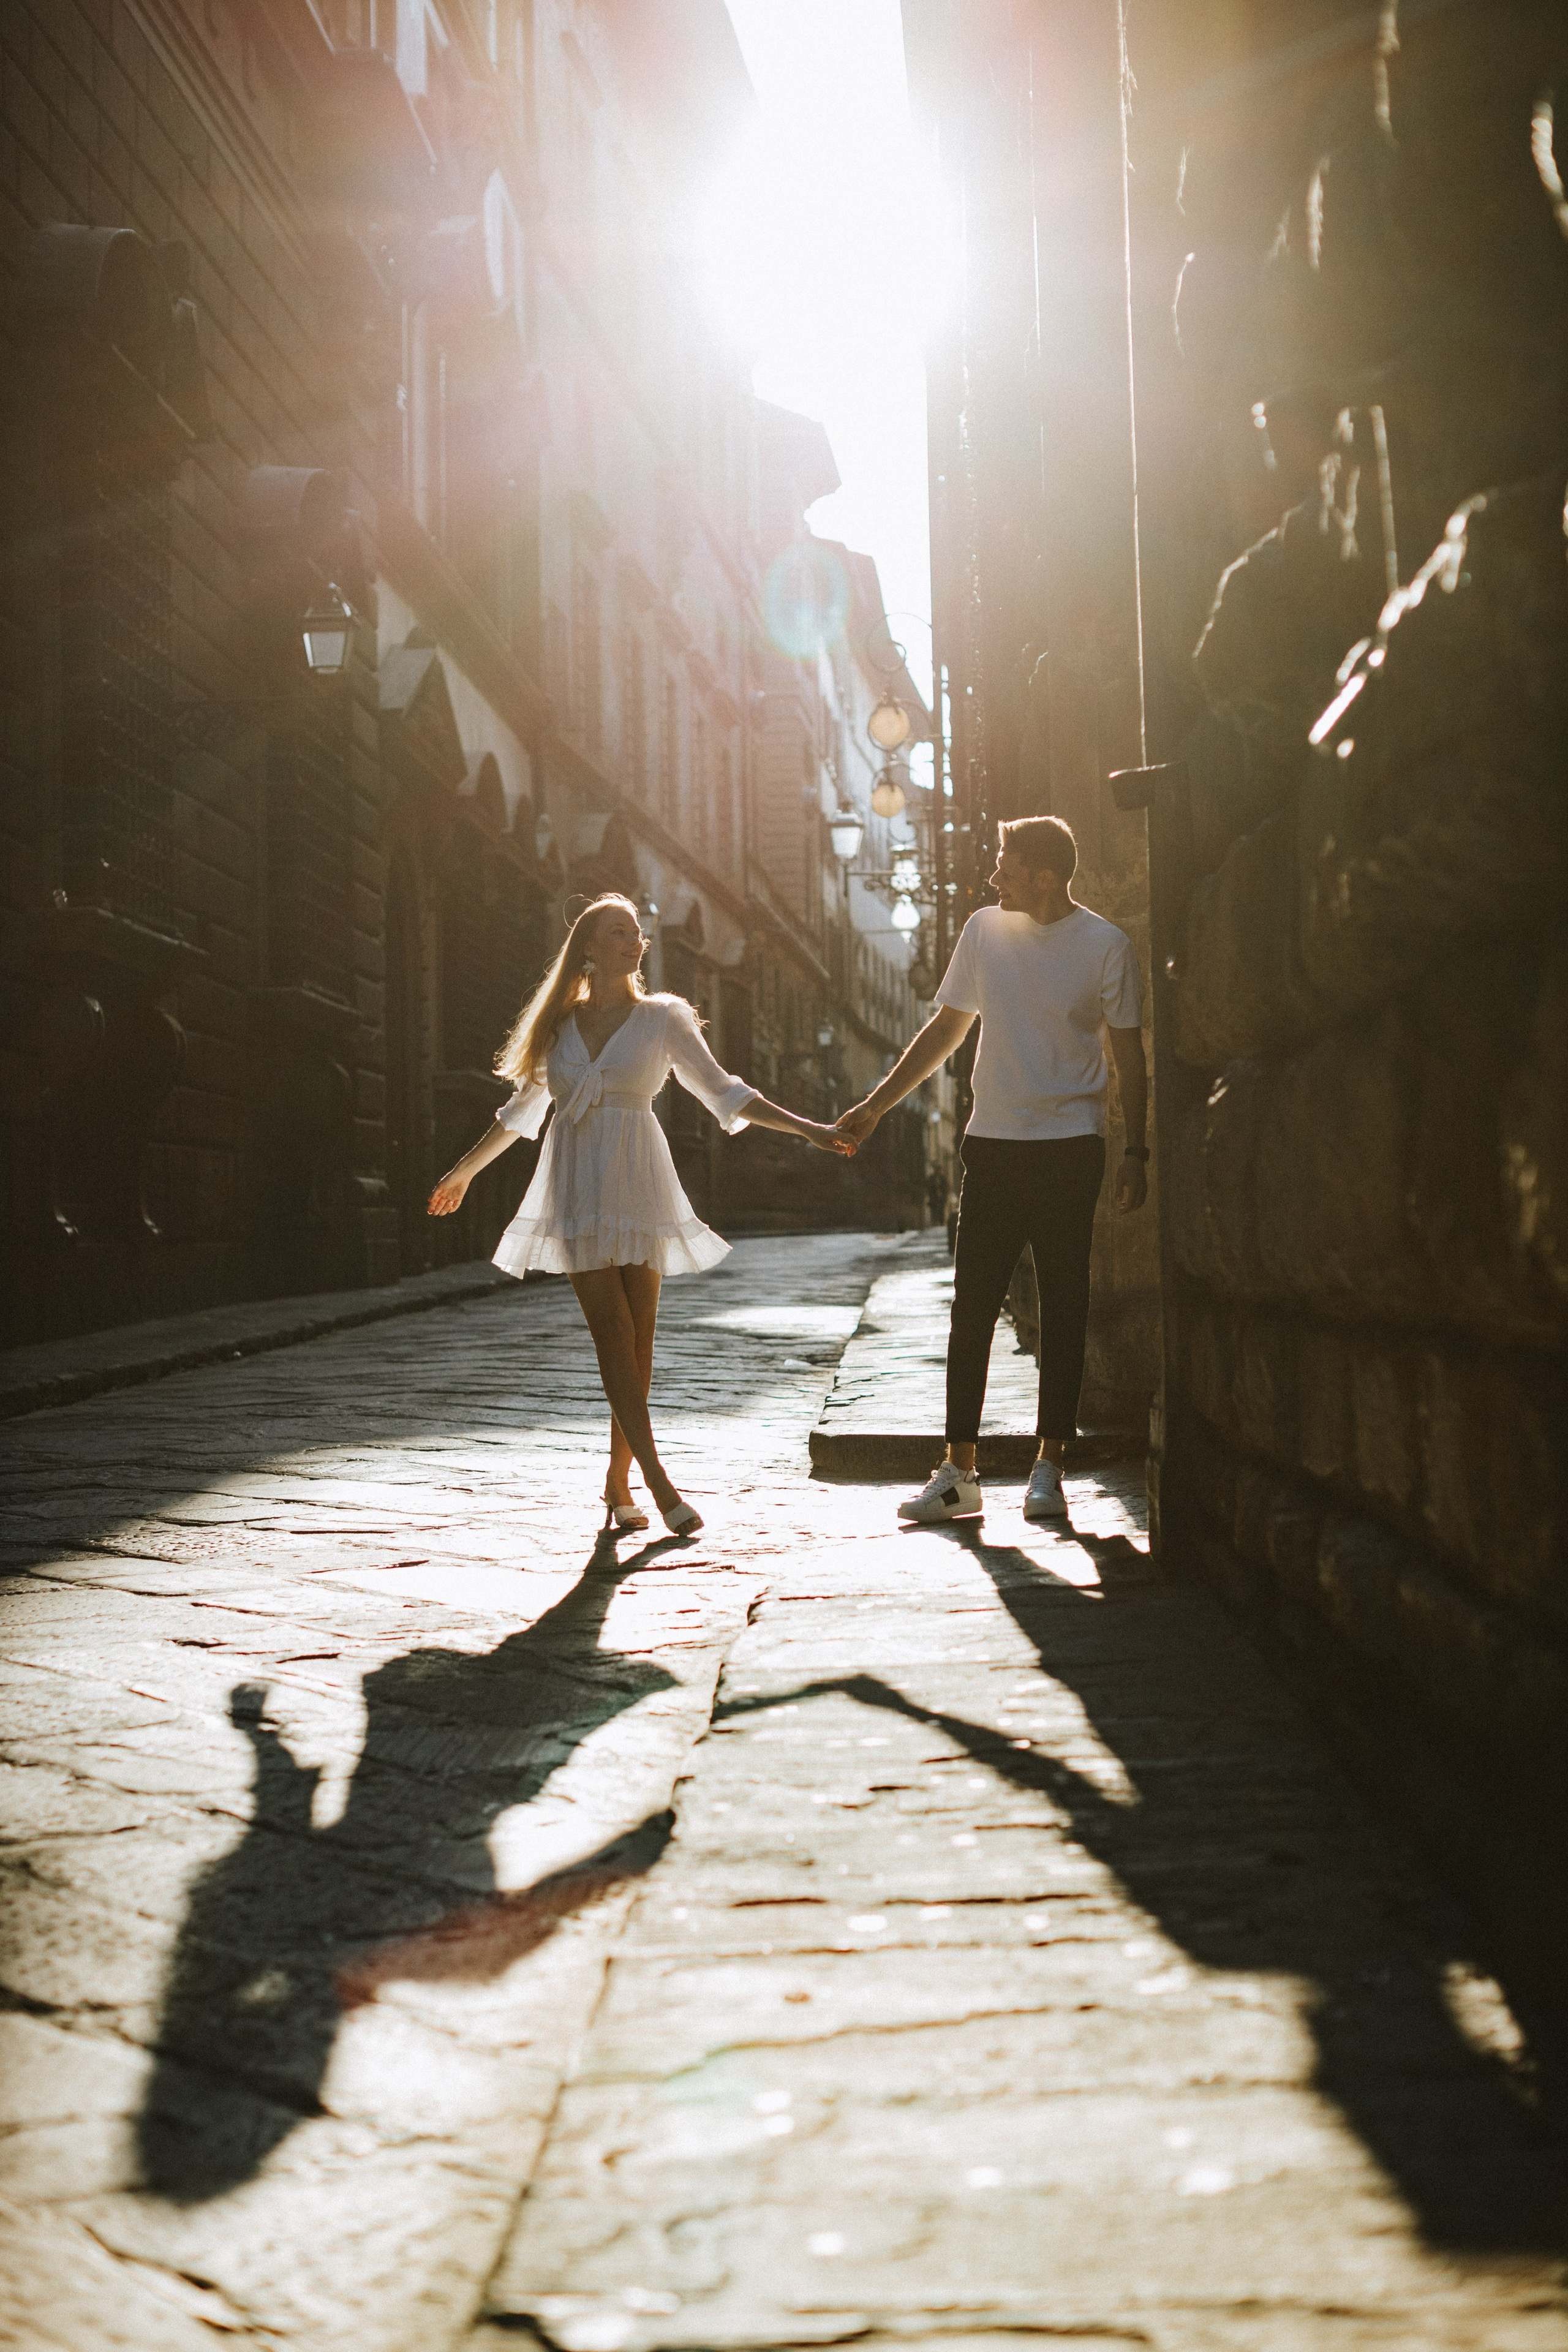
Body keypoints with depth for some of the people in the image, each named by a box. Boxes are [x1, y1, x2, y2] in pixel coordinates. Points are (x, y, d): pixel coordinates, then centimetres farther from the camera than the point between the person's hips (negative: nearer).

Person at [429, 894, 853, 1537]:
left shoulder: (662, 1019, 3)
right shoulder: (560, 1024, 8)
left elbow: (723, 1093, 5)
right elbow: (520, 1113, 22)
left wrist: (807, 1129, -3)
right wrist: (464, 1172, 30)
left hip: (638, 1190, 0)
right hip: (578, 1195, 1)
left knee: (637, 1344, -2)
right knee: (614, 1336, -10)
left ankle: (618, 1484, 11)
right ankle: (660, 1484, -13)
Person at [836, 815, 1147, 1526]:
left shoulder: (1105, 946, -4)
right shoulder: (984, 930, 6)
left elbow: (1129, 1056, 1)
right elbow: (947, 1028, 15)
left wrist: (1135, 1153, -4)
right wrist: (874, 1106, 14)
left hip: (1069, 1147, -3)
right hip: (992, 1144, 3)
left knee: (1063, 1309, 2)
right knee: (972, 1308, 1)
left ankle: (1049, 1467, 10)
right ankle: (958, 1471, 6)